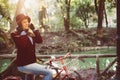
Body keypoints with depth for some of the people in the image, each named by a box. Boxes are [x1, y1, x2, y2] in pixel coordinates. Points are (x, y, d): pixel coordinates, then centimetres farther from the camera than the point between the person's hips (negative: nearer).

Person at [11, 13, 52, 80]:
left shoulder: (29, 33, 12)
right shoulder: (15, 34, -10)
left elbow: (40, 40, -3)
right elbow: (23, 44, -28)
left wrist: (33, 29, -7)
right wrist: (27, 34, -23)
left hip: (31, 62, 9)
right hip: (24, 65, -9)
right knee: (49, 73, -15)